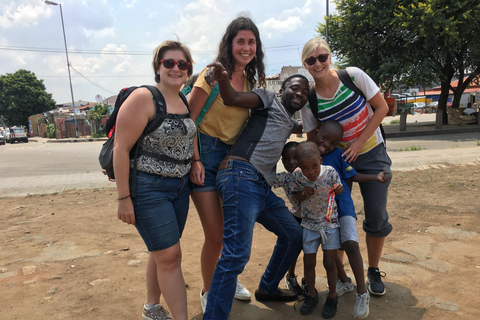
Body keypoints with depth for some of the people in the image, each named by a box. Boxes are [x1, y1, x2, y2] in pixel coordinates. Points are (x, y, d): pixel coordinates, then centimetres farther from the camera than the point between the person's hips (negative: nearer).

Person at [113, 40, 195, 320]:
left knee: (161, 252, 17)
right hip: (148, 188, -7)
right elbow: (121, 149, -16)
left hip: (180, 186, 7)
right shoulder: (143, 98, -14)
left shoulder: (185, 102, 8)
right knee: (170, 255, -4)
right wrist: (124, 199, -17)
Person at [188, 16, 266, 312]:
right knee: (216, 235, -4)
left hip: (233, 157, 7)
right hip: (205, 154, -6)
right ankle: (208, 291, 22)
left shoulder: (251, 82, 10)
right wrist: (195, 161, -18)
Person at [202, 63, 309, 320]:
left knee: (294, 234, 19)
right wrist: (222, 80, -22)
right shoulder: (269, 99, 10)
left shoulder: (290, 123, 32)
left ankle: (267, 289, 35)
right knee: (237, 254, -18)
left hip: (263, 187, 10)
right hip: (241, 176, -9)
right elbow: (233, 99, -6)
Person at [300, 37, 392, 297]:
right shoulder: (308, 100, -10)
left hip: (372, 154, 0)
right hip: (337, 159, 1)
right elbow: (312, 140, -2)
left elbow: (382, 108, -8)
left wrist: (359, 143, -15)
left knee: (376, 216, -1)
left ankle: (373, 271, 23)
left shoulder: (353, 75, -13)